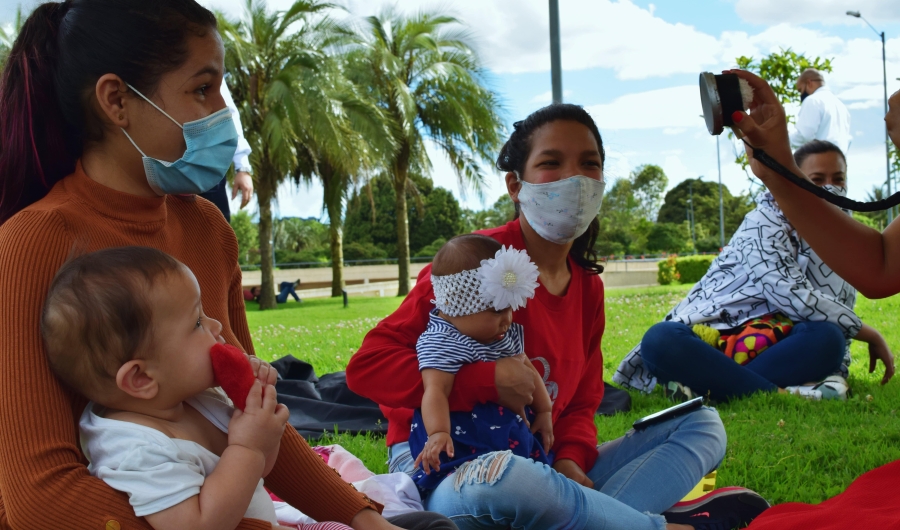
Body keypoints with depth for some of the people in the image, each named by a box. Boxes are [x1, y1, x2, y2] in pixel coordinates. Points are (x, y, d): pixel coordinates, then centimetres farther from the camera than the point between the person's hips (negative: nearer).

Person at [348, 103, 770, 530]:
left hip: (536, 461, 8)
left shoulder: (587, 286, 7)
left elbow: (581, 403, 14)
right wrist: (489, 378, -26)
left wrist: (570, 459, -9)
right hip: (441, 470, -7)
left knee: (701, 424, 5)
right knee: (499, 479, -44)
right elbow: (367, 366, -17)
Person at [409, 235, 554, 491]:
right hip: (462, 440, -9)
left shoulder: (507, 335, 15)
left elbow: (527, 370, 26)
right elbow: (436, 391, -26)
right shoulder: (442, 344, -15)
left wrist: (544, 411, 23)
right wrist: (438, 433, -40)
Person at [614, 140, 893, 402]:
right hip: (713, 334, -3)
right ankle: (788, 394, -40)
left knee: (828, 338, -31)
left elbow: (836, 300, -6)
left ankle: (707, 386, -33)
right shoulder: (765, 222, -6)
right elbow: (794, 298, -18)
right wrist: (867, 333, -9)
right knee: (659, 340, -35)